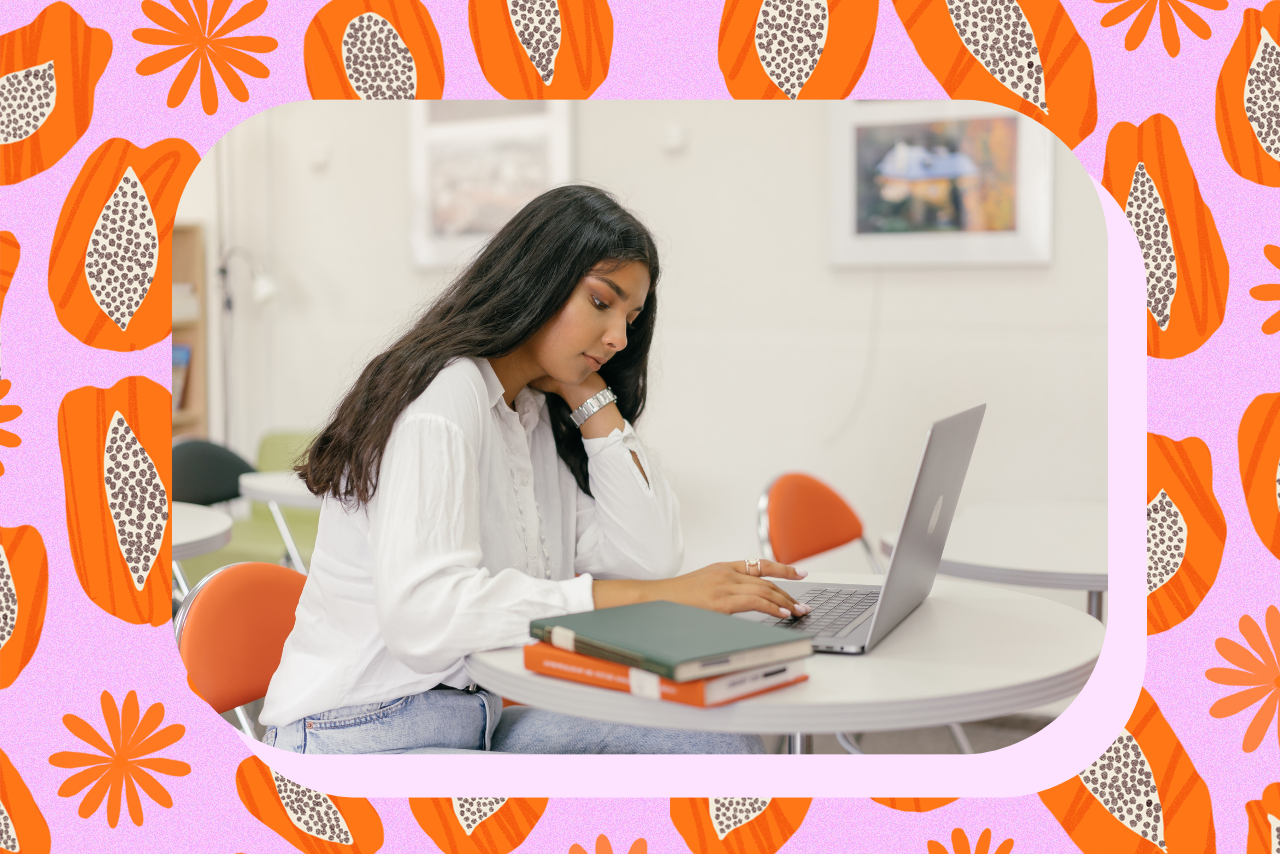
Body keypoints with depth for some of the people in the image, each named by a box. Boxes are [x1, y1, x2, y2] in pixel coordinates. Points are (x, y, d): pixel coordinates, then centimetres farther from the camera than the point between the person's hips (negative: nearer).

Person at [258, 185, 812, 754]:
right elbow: (425, 613, -30)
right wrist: (651, 597, -30)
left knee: (722, 745, -9)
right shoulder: (442, 393, -16)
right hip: (357, 739, -8)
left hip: (481, 717, 8)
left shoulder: (542, 413, 11)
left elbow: (647, 558, 1)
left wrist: (591, 398, -1)